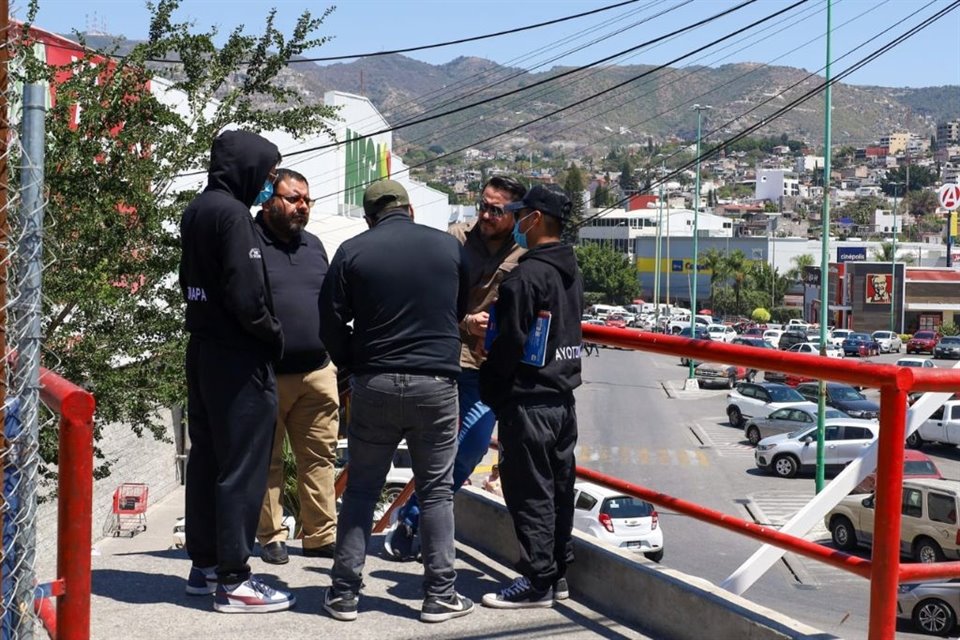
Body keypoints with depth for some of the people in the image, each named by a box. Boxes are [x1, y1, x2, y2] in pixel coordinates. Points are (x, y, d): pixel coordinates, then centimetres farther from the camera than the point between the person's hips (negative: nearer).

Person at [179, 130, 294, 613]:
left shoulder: (196, 211, 13)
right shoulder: (231, 212, -16)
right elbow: (245, 295, -22)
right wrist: (274, 335, -7)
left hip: (203, 351, 10)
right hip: (238, 358, -10)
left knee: (207, 460, 15)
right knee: (241, 469, -4)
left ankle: (204, 565, 24)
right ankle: (233, 581, 0)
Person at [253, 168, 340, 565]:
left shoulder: (314, 246, 16)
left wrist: (333, 357, 18)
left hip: (317, 373, 5)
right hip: (266, 376, -5)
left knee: (320, 457, 5)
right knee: (266, 461, 5)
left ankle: (321, 535, 12)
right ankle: (271, 537, 14)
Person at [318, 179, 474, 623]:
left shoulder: (352, 252, -2)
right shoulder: (449, 246, 4)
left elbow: (331, 324, -1)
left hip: (375, 383, 0)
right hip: (436, 383, 1)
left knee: (361, 489, 10)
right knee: (436, 491, 8)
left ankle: (344, 592, 12)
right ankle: (440, 595, 9)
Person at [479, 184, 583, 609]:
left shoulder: (525, 276, -17)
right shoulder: (571, 273, 12)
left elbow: (510, 343, -18)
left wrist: (490, 390, -5)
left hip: (528, 401, -9)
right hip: (563, 397, 9)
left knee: (529, 493, -3)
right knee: (558, 489, 13)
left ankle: (537, 581, 1)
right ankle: (557, 573, 22)